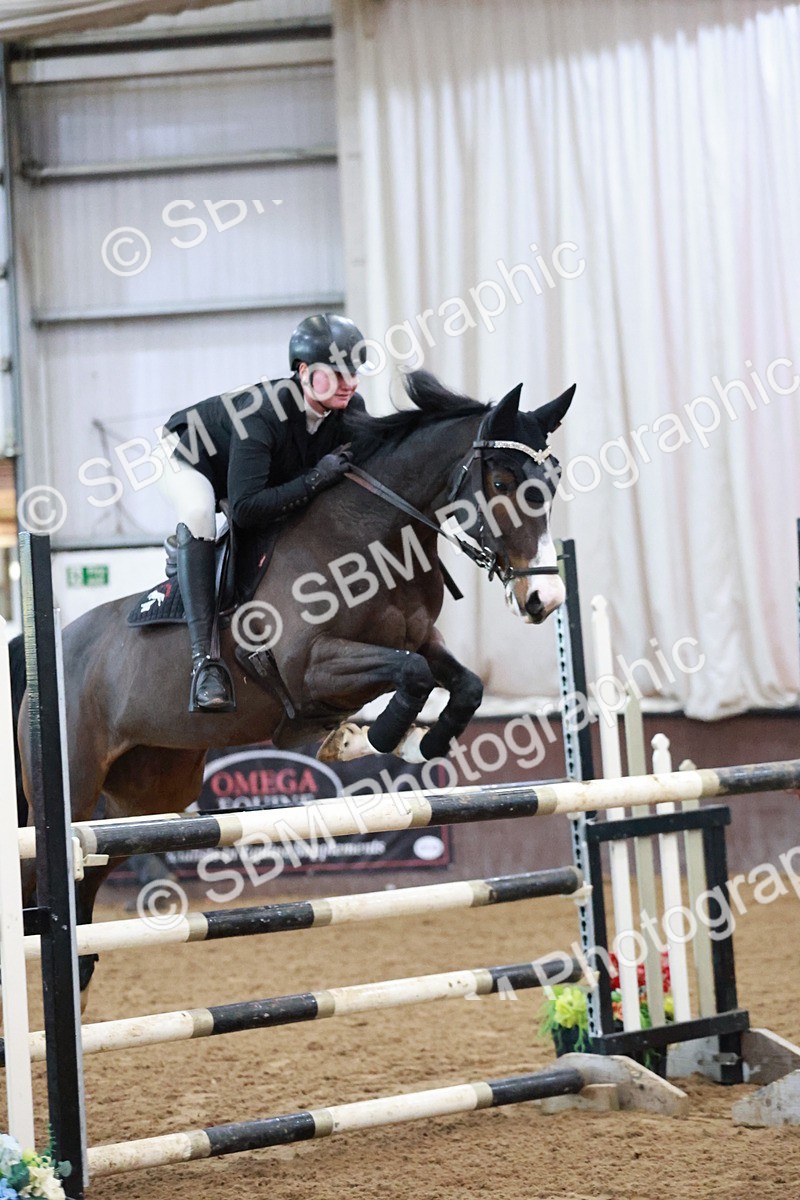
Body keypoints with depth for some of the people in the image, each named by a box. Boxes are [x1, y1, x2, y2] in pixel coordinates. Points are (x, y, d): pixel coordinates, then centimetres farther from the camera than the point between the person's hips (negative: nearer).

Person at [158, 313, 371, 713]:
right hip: (187, 454, -7)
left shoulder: (352, 411, -23)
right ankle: (203, 659, -42)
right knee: (198, 513, -36)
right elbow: (245, 510, -46)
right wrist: (315, 478, -47)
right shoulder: (263, 413, -42)